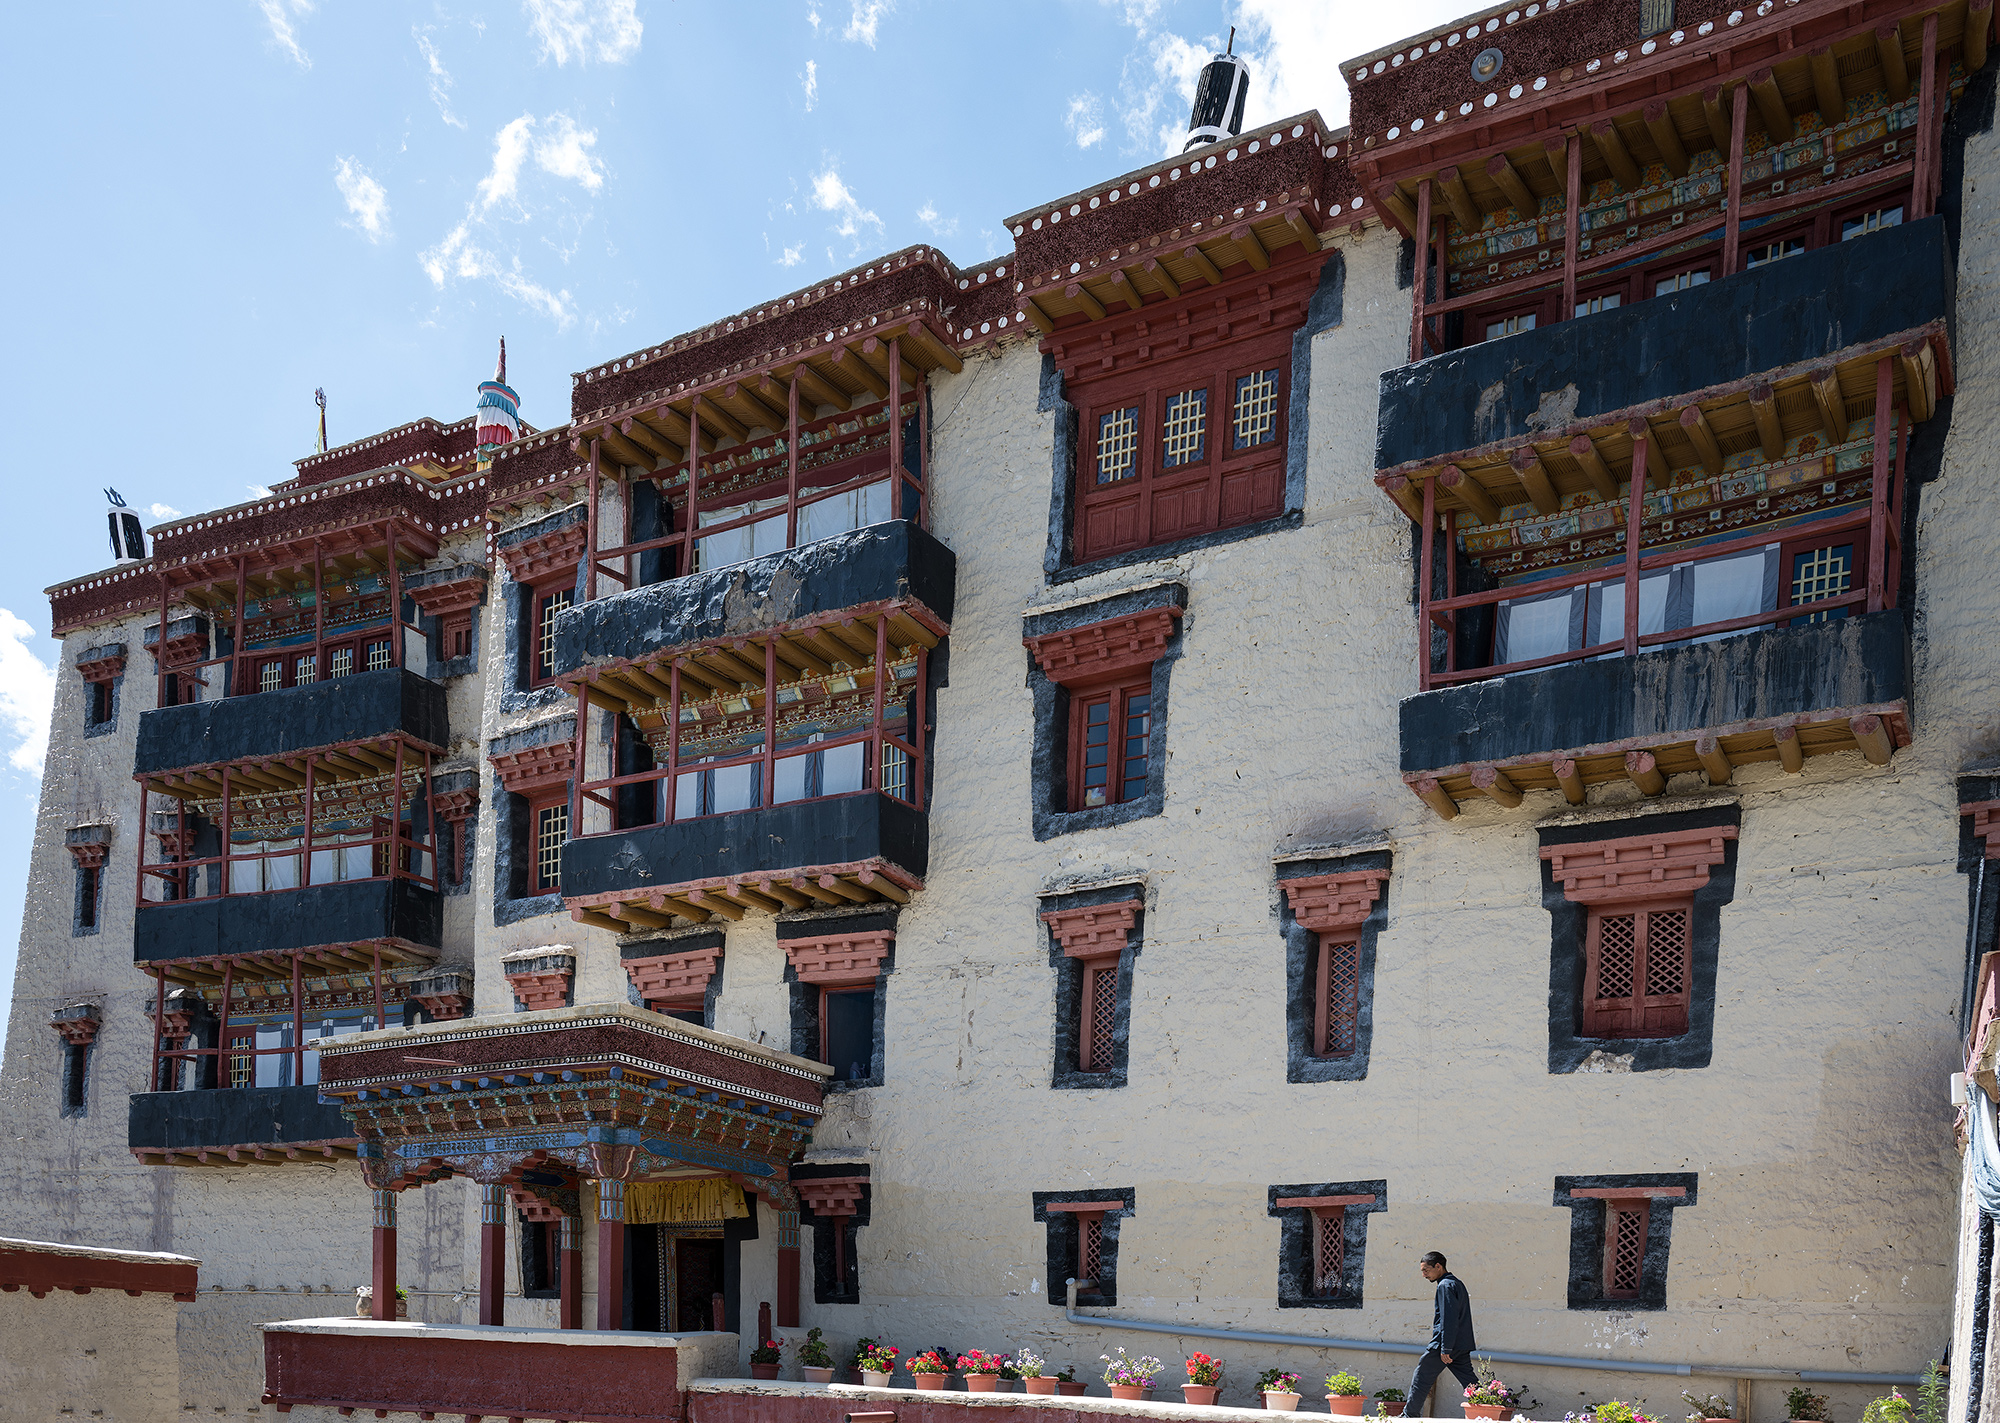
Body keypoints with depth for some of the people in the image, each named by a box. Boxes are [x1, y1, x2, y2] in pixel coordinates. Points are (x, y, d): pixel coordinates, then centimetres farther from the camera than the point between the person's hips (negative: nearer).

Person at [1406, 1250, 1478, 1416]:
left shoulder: (1445, 1285, -12)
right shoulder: (1458, 1283, 18)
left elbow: (1449, 1319, -20)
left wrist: (1445, 1349, -21)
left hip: (1446, 1343, -9)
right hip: (1462, 1345, 9)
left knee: (1421, 1379, 3)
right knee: (1470, 1382, 5)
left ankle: (1410, 1416, 9)